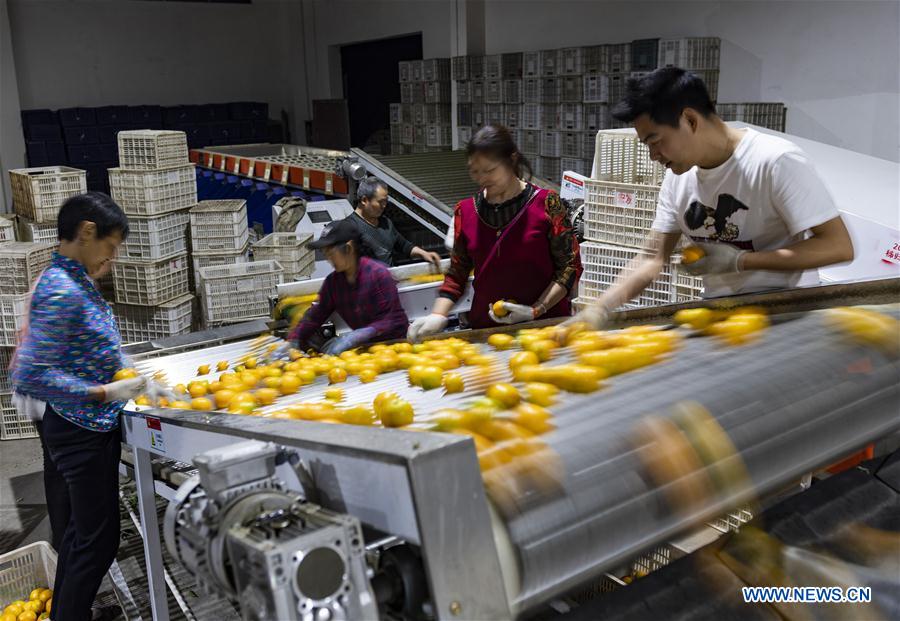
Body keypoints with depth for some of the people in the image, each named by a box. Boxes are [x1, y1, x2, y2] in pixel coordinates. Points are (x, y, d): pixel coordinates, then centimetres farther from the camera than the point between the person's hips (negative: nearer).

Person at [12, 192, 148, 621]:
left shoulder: (76, 281, 7)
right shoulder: (61, 291, -23)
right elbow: (29, 378, -27)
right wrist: (106, 392, -29)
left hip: (93, 428, 10)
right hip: (82, 432, -10)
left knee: (83, 529, 22)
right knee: (98, 538, 3)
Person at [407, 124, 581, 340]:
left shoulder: (546, 203, -5)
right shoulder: (465, 211, 4)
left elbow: (570, 266, -4)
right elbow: (456, 273, 9)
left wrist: (536, 310, -14)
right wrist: (438, 316, -5)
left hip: (545, 324, -3)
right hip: (485, 327, 3)